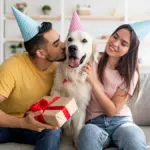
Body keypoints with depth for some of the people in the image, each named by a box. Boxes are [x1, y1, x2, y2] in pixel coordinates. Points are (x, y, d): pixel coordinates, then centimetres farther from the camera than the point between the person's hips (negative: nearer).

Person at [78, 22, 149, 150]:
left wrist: (93, 81, -17)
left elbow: (112, 110, -9)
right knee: (89, 132, -36)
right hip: (95, 123, 1)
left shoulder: (130, 74, -3)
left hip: (121, 121, 0)